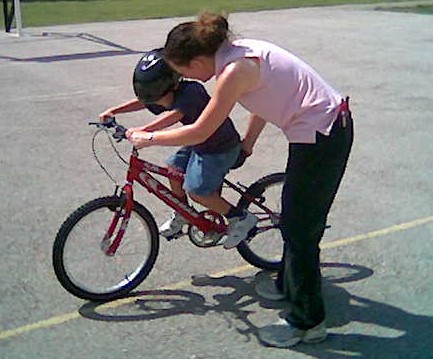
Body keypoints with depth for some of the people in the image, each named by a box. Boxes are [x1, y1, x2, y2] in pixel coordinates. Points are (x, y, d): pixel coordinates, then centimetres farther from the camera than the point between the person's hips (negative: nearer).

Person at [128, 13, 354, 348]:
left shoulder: (234, 70, -22)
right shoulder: (239, 49, 5)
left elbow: (199, 132, -16)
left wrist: (148, 138, -4)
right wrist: (248, 142, 27)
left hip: (321, 138, -10)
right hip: (335, 122, 10)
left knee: (299, 229, 2)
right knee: (294, 219, 23)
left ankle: (307, 322, 16)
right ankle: (289, 284, 44)